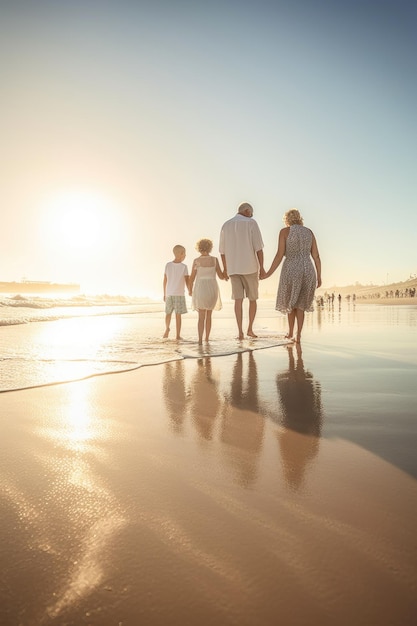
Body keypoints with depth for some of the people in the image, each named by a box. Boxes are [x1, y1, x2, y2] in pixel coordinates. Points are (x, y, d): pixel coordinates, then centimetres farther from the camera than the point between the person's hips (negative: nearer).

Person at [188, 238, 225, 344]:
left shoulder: (196, 261, -3)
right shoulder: (215, 260, 1)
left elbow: (192, 278, -2)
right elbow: (221, 276, 3)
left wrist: (190, 290, 14)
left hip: (200, 288, -2)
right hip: (212, 288, 2)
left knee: (201, 317, 0)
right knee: (208, 315, 16)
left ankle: (200, 339, -12)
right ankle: (207, 338, 19)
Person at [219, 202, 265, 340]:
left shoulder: (226, 225, 10)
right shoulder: (251, 223, -3)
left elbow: (222, 251, 10)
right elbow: (258, 248, -9)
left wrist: (225, 269, 17)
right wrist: (262, 267, -5)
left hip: (233, 269, 3)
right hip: (250, 267, -3)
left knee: (238, 300, 2)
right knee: (253, 299, 11)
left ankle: (240, 332, -4)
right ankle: (250, 329, 10)